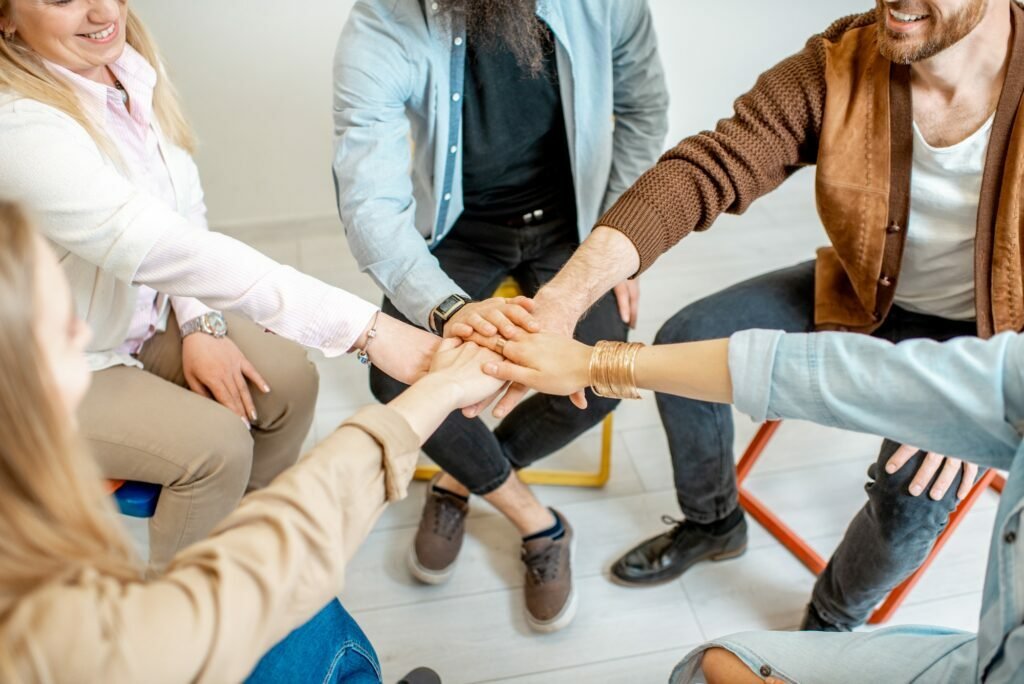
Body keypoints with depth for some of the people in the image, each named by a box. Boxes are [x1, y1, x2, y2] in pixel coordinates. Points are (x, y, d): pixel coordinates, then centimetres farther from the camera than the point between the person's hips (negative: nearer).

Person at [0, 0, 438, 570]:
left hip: (144, 316, 7)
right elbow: (174, 250, -43)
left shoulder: (130, 65, -10)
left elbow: (183, 216, 1)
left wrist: (201, 324, -12)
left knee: (287, 378, -8)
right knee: (216, 443, -21)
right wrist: (368, 328, -48)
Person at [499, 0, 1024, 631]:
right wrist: (563, 298, -46)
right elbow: (702, 172, -31)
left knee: (915, 500, -26)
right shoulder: (834, 69, -21)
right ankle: (713, 523, 21)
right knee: (684, 343, -7)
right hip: (861, 293, 4)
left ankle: (835, 621, 11)